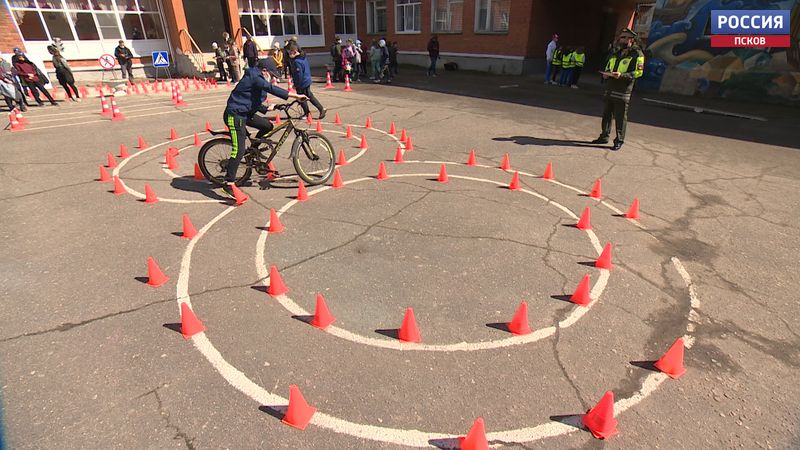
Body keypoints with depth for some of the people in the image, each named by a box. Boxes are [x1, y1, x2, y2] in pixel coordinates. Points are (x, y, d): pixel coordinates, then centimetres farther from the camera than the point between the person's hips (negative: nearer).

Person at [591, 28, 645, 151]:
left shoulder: (637, 54, -3)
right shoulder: (616, 53, 19)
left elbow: (638, 72, -11)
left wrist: (622, 75, -24)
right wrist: (606, 74, 5)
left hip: (623, 91, -7)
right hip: (610, 89, 7)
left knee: (620, 117, -4)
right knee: (606, 114, 12)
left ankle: (619, 141, 3)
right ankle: (604, 136, 23)